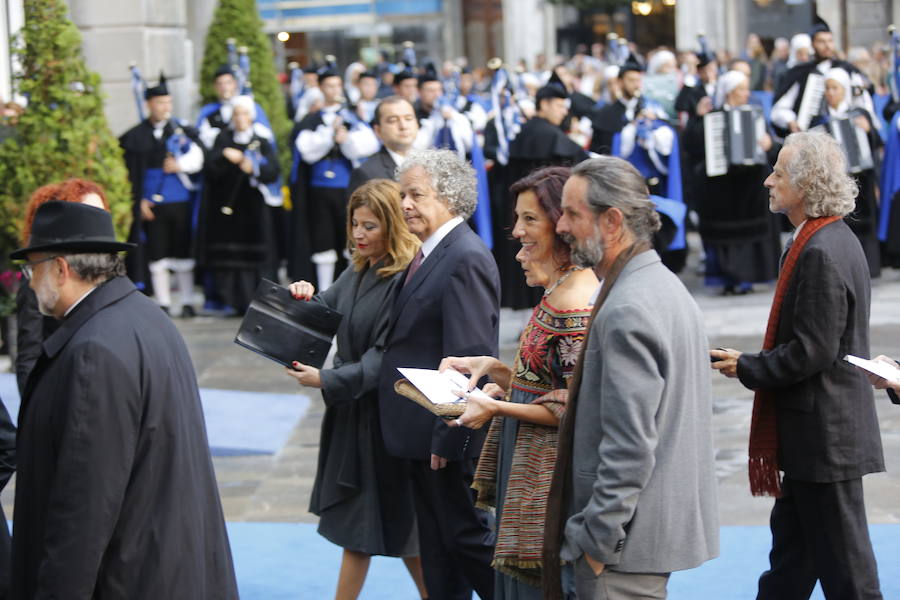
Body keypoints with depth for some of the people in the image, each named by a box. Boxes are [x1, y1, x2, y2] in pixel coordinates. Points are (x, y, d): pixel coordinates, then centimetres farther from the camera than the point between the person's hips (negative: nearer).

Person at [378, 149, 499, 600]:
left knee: (468, 535, 0)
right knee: (438, 548, 16)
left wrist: (448, 437, -22)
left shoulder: (466, 259, -19)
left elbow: (470, 359, -22)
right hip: (424, 432, 10)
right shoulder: (430, 255, 12)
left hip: (449, 432, -10)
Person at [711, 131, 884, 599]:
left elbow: (811, 352, -24)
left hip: (827, 435, -10)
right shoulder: (834, 240, 10)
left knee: (843, 561, 1)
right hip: (819, 432, 10)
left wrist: (747, 368, -11)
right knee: (791, 541, 19)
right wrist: (754, 364, 10)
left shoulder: (822, 253, -22)